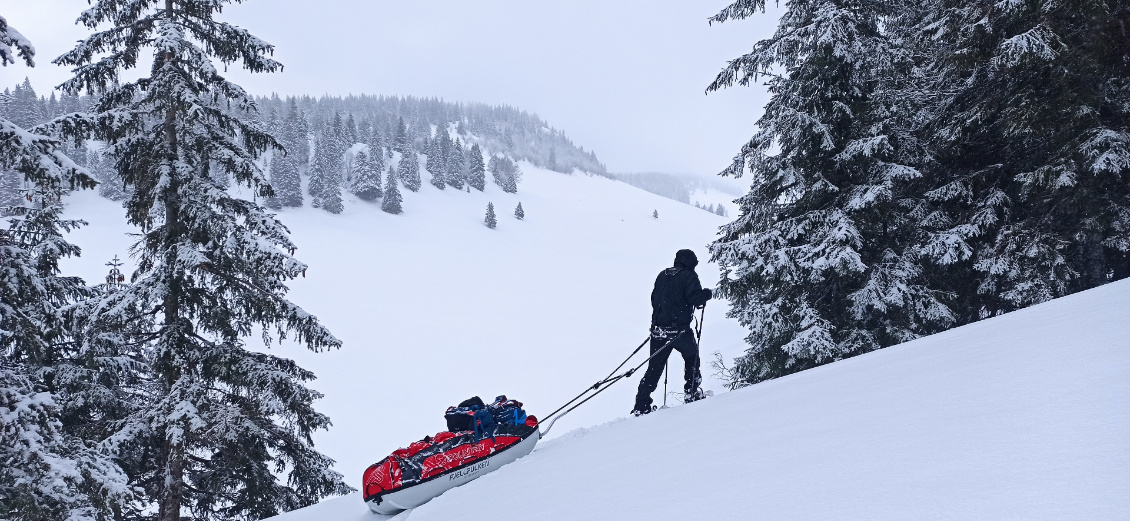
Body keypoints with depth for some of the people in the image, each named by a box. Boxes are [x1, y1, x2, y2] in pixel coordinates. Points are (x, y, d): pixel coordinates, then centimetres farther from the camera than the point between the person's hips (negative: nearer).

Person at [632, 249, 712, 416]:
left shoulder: (662, 275, 12)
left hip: (658, 329, 5)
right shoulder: (689, 276, -5)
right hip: (679, 330, -5)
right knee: (692, 356, 22)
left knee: (654, 367, 8)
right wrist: (709, 293, 4)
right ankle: (691, 393, 21)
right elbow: (696, 299, -15)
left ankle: (641, 406, 3)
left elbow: (654, 299, 18)